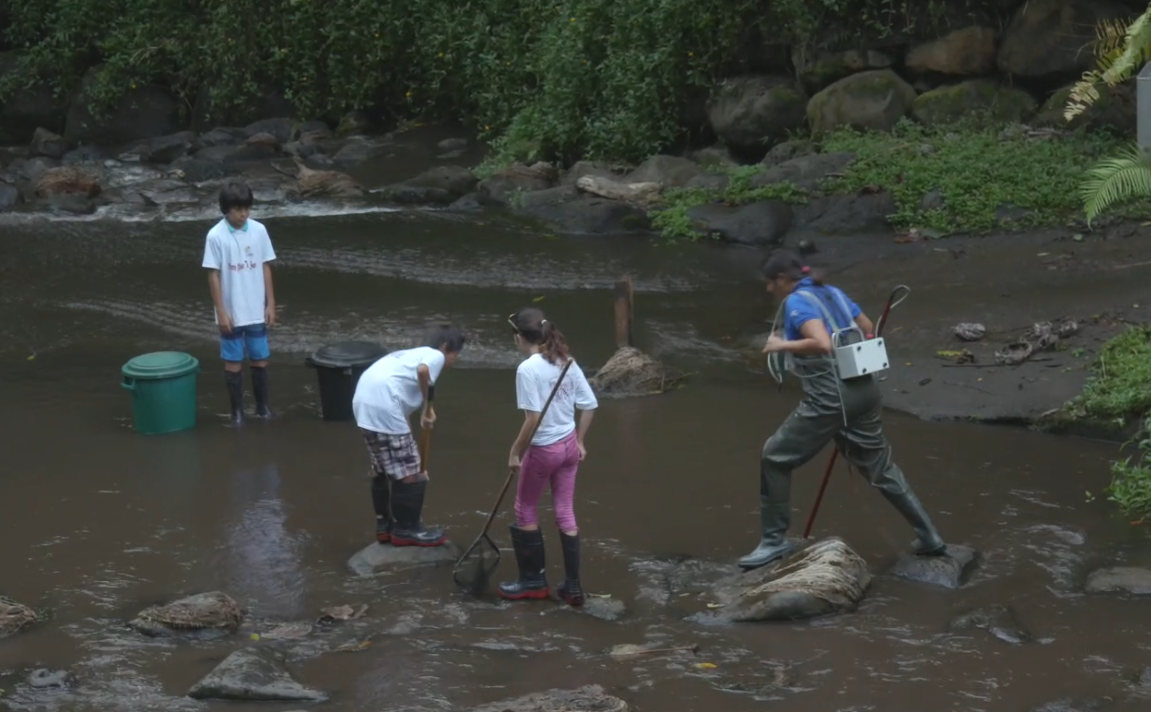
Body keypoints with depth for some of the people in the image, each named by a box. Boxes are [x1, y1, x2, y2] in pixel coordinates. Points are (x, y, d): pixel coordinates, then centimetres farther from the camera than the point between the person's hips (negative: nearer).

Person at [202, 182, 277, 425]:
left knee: (260, 359, 11)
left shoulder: (259, 230, -2)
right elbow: (213, 275, -9)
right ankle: (237, 410, 16)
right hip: (231, 312, -3)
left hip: (257, 311, 3)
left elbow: (265, 268, 4)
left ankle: (262, 405, 24)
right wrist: (221, 311, -10)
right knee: (233, 361, 7)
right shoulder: (216, 236, -12)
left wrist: (271, 304, 3)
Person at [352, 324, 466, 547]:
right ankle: (407, 529, 14)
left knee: (381, 468, 24)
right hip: (384, 407, -9)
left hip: (364, 402, 9)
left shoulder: (412, 354, 32)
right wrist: (428, 407, -6)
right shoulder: (435, 355, 7)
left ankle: (384, 524, 35)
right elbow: (423, 371, -21)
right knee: (409, 472, 4)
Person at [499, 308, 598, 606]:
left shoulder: (527, 369, -19)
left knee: (526, 510, 13)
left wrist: (515, 452, -13)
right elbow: (589, 406, 5)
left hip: (543, 449, -6)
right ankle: (572, 585, 15)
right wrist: (579, 441, 16)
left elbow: (533, 418, -23)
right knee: (565, 512, 13)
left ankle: (533, 580, 23)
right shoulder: (567, 362, 2)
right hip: (568, 446, 7)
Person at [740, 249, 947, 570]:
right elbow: (869, 329, 20)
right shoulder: (832, 293, 13)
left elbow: (821, 343, -25)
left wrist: (782, 345, -13)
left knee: (775, 457, 6)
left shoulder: (796, 302, -10)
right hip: (864, 389, 8)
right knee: (880, 465, 19)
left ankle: (775, 539, 10)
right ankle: (929, 537, 21)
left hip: (829, 399, -8)